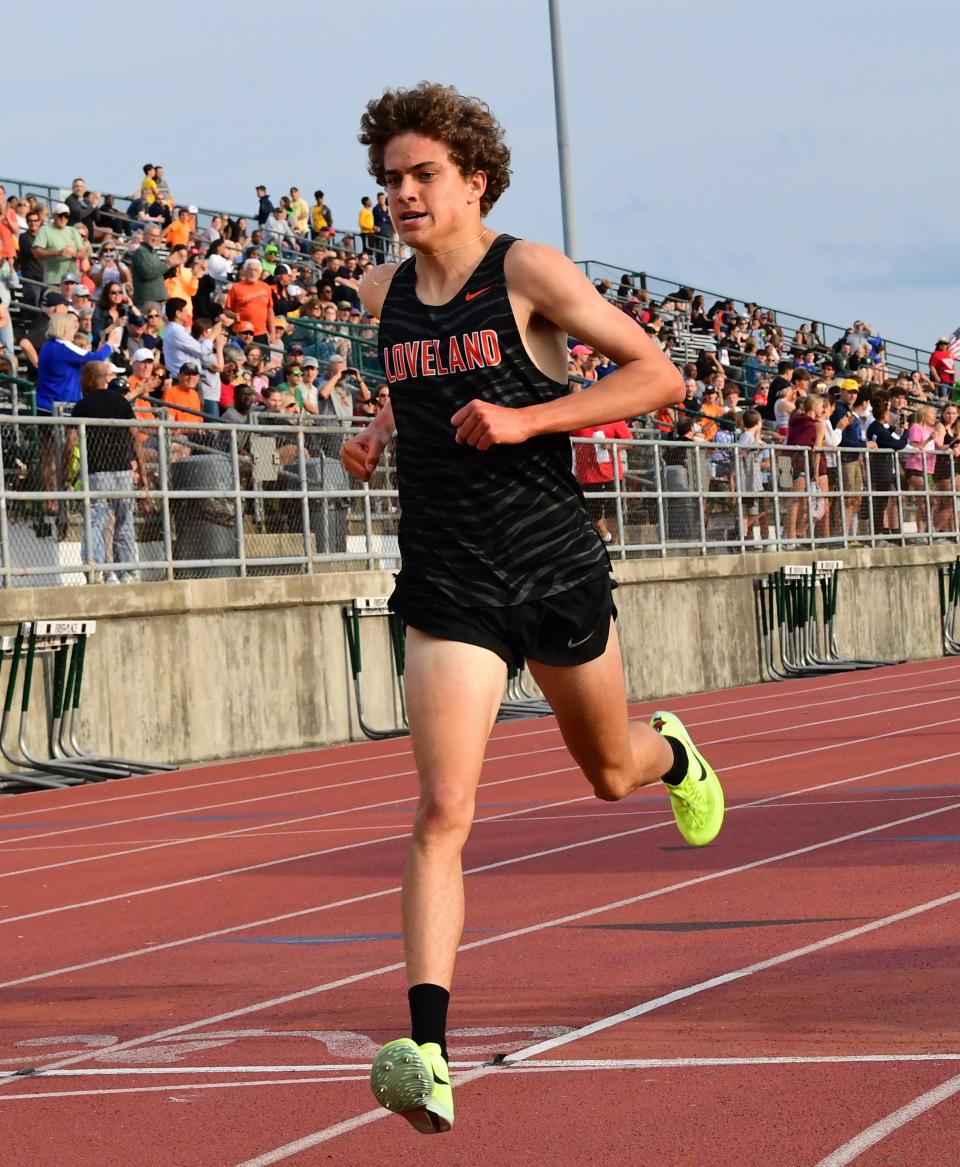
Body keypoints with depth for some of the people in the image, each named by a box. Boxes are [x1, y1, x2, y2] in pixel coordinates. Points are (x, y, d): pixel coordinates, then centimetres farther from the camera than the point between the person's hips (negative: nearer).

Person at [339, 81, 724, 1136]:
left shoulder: (527, 272, -9)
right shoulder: (384, 295, 5)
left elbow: (658, 375, -13)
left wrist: (523, 419, -22)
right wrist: (381, 431, 7)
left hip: (558, 571, -1)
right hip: (450, 588, 2)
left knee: (610, 773, 22)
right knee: (443, 813, -15)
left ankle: (672, 753, 61)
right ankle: (427, 1050, -22)